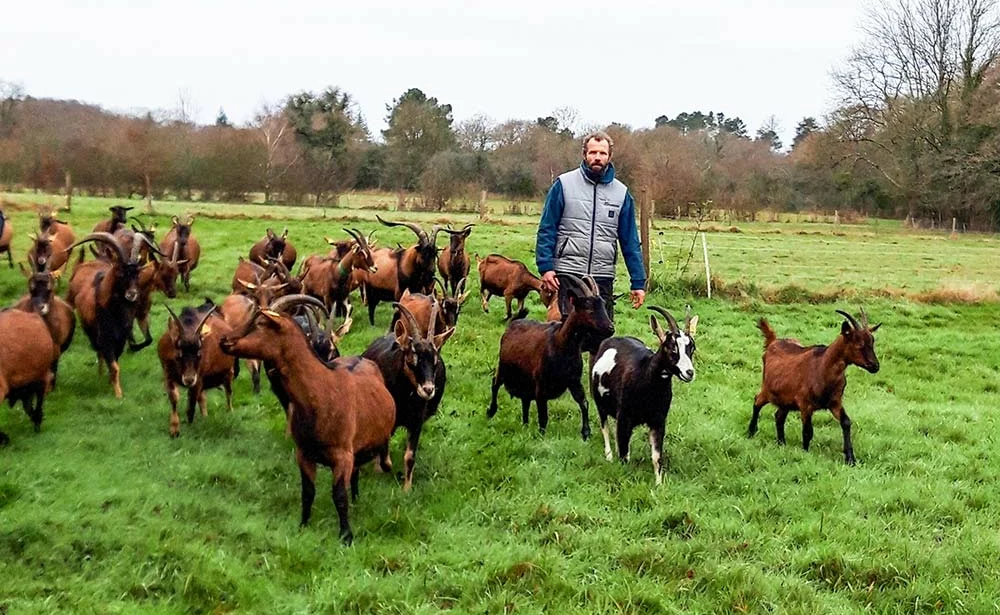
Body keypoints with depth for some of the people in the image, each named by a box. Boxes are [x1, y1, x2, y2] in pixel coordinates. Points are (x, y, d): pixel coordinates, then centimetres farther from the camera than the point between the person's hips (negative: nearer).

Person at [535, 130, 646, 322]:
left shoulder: (621, 192, 8)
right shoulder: (564, 184, 0)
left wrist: (638, 282, 6)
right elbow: (546, 230, 1)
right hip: (568, 274, -3)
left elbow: (630, 242, 10)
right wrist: (546, 266, -10)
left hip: (604, 277, 3)